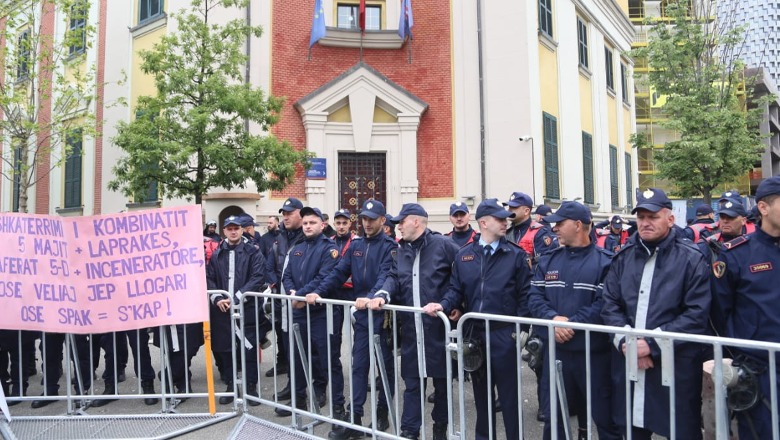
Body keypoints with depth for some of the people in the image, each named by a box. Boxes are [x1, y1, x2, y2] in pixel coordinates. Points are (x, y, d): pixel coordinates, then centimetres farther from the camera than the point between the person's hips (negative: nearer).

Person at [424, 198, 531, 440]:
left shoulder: (516, 254, -3)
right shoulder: (463, 255, 5)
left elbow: (525, 294, -3)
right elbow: (456, 290, 6)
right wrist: (443, 305, -13)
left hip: (504, 335, -3)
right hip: (474, 334, 3)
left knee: (509, 394, 7)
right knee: (481, 392, 18)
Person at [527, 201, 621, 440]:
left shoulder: (604, 261, -8)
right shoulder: (548, 260, 8)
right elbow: (534, 296, 2)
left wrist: (572, 323, -21)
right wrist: (553, 318, -15)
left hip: (594, 352, -4)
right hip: (555, 350, 5)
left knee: (604, 415, 11)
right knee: (553, 415, 16)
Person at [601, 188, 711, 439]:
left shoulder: (691, 259, -6)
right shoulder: (624, 257, 8)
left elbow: (696, 315, -13)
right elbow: (610, 305, 4)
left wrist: (652, 344, -18)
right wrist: (625, 342, -11)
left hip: (675, 368, -4)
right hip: (628, 364, 4)